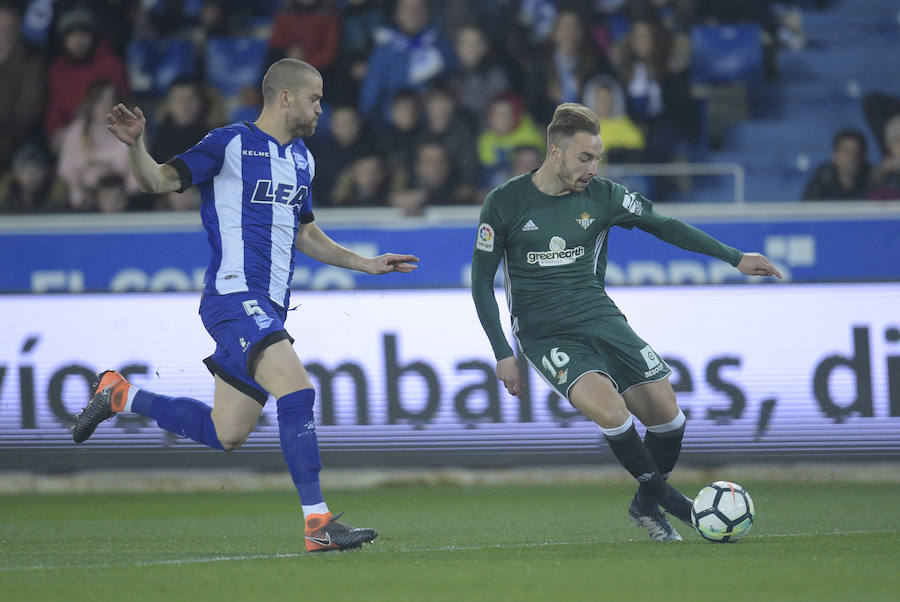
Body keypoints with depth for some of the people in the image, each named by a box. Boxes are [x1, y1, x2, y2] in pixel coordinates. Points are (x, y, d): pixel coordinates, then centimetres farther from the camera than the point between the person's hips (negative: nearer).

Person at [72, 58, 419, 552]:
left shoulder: (301, 159, 18)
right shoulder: (230, 144, -5)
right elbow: (159, 181, -8)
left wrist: (366, 264, 26)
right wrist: (135, 146, -27)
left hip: (268, 309, 9)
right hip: (234, 296, -9)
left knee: (225, 434, 9)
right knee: (297, 390, -23)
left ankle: (119, 396, 30)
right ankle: (317, 523, -22)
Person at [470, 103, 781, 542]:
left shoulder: (602, 196, 1)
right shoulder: (505, 204, -7)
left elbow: (664, 226, 9)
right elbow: (482, 282, -1)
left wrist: (735, 258, 6)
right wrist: (503, 355, -6)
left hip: (600, 319, 4)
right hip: (545, 335, -4)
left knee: (665, 411, -7)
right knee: (609, 409, -28)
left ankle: (647, 505, 18)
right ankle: (658, 490, -6)